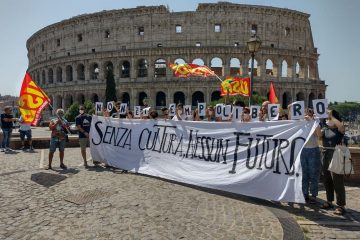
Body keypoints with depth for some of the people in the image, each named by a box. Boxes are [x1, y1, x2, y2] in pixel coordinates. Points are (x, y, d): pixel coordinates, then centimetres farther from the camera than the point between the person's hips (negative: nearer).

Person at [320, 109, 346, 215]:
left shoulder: (339, 130, -5)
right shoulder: (325, 128, 11)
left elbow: (341, 125, -27)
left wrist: (332, 116, -18)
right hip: (325, 156, 6)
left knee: (337, 182, -5)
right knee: (327, 181, 14)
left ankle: (341, 206, 2)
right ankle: (329, 201, 28)